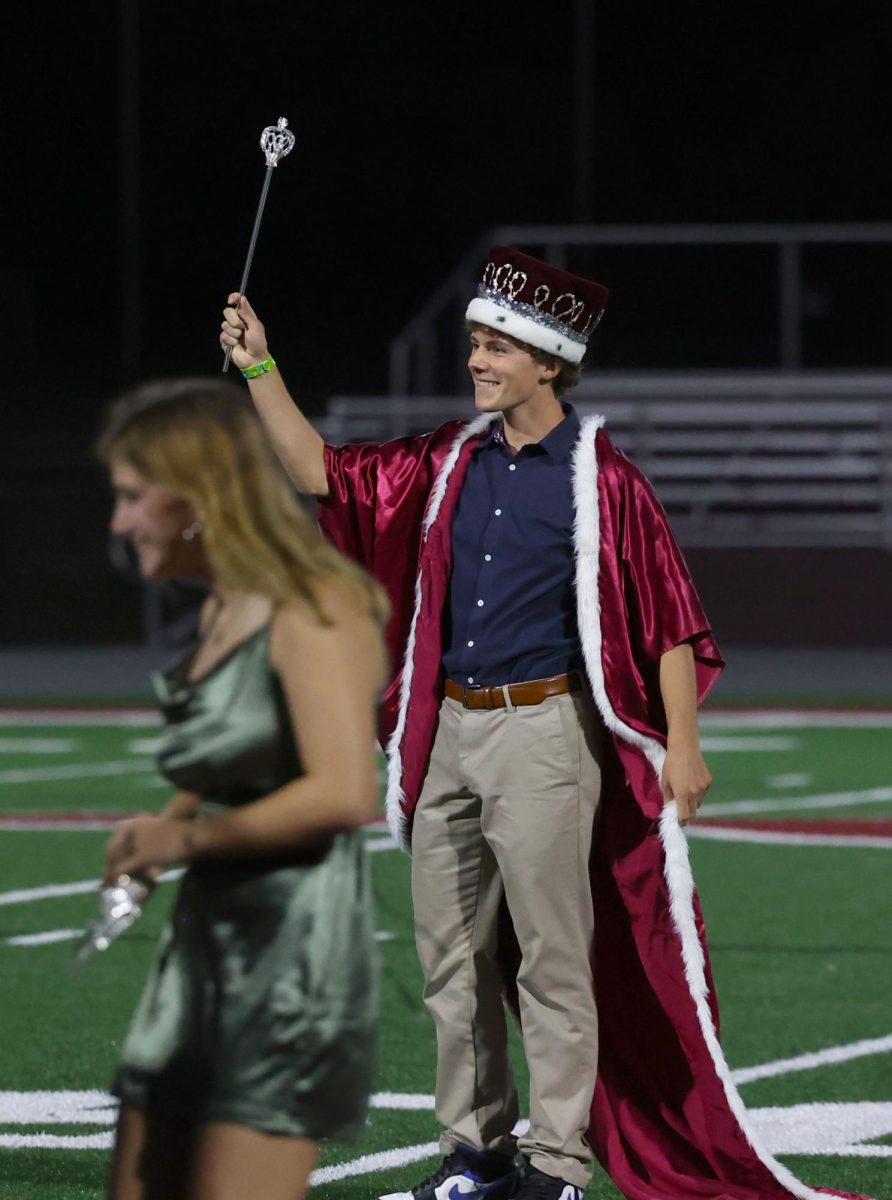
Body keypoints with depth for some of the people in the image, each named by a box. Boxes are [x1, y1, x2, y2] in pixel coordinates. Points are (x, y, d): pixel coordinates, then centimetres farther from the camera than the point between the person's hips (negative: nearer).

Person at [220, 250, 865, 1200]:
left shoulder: (600, 479, -7)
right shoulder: (448, 463, 10)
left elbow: (667, 616, -9)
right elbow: (321, 473, 13)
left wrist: (682, 741, -15)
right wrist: (260, 370, 4)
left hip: (544, 730, -6)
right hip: (446, 730, 6)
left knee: (553, 956, -5)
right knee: (451, 958, 10)